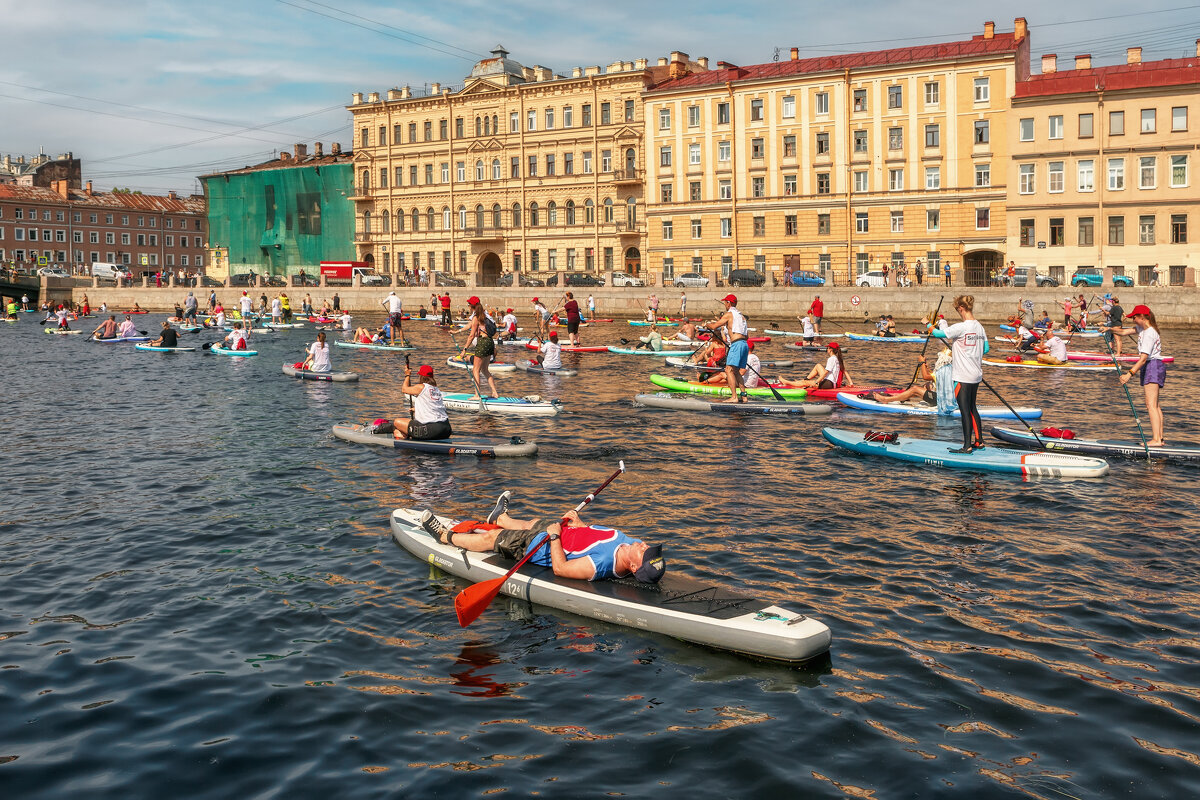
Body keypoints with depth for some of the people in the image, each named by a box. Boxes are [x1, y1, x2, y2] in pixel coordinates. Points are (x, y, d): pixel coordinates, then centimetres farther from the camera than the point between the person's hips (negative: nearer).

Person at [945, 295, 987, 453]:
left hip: (963, 376, -8)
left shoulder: (960, 327, -18)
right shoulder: (980, 327, 7)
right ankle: (979, 441, 24)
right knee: (972, 408, 18)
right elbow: (984, 350, 12)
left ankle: (967, 446, -2)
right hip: (976, 374, 8)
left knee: (965, 410, -4)